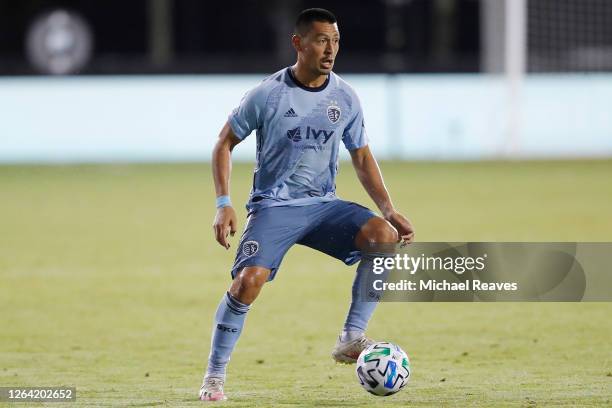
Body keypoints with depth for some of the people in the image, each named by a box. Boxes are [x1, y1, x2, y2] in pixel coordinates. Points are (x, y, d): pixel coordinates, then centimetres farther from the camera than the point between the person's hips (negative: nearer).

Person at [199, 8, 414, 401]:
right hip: (273, 206, -3)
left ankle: (351, 340, -18)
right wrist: (224, 204, -9)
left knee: (384, 235, -24)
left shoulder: (345, 97, 2)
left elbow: (362, 159, 12)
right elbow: (225, 144, 2)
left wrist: (389, 210, -1)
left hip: (323, 204, 3)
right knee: (249, 280, -26)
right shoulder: (268, 94, -8)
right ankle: (215, 376, -8)